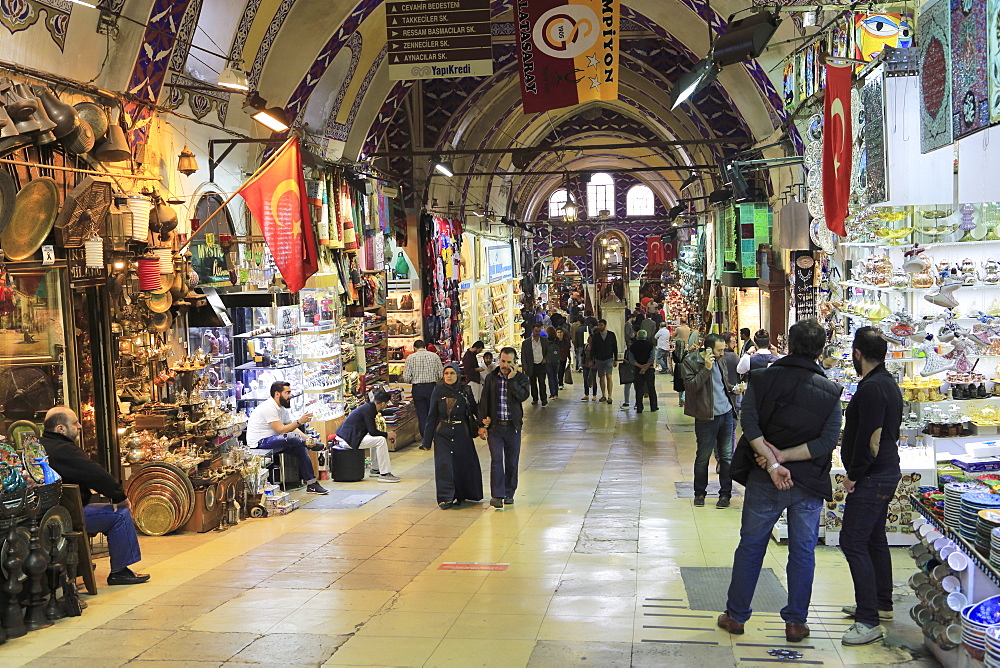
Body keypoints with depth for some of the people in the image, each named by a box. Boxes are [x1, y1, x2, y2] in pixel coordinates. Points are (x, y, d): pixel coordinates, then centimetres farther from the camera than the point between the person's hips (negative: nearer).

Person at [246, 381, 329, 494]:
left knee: (301, 449, -6)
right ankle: (311, 444, -3)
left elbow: (292, 428, 10)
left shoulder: (282, 409, 11)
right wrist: (299, 421, -25)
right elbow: (281, 430, -24)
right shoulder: (269, 407, -19)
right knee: (292, 438, -32)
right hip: (259, 443, -10)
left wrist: (307, 438, -5)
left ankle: (311, 484, -2)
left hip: (271, 440, 10)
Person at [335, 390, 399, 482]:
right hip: (349, 439, -11)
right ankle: (384, 474, -13)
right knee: (381, 440, -15)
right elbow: (372, 431, -20)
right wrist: (387, 434, -6)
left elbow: (371, 430, 25)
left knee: (376, 439, 23)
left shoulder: (369, 407, 14)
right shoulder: (368, 409, -15)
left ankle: (375, 469, 26)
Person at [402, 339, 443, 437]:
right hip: (432, 387, 1)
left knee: (421, 416, 4)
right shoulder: (434, 356, 2)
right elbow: (440, 375, -1)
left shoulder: (410, 358, -2)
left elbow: (406, 378, -6)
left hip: (417, 388, -1)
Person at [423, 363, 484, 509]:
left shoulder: (465, 391, 0)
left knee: (463, 464, 5)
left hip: (462, 433, 1)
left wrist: (481, 424, -5)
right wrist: (427, 441, 0)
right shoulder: (438, 391, -1)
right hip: (443, 434, -1)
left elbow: (474, 409, 10)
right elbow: (432, 416, 1)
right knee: (443, 464, -11)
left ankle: (461, 494, 24)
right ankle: (446, 498, -7)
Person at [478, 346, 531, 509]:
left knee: (512, 462, 7)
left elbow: (522, 396, -16)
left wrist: (511, 379, -15)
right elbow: (484, 402, 5)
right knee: (496, 460, -10)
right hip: (494, 426, 0)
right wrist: (483, 424, -1)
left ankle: (509, 493, 21)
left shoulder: (521, 378, 3)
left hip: (513, 427, 1)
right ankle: (496, 495, -12)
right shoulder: (491, 378, 5)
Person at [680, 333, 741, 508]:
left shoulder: (719, 361, 10)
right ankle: (700, 493, 22)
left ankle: (725, 494, 20)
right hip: (706, 417, -6)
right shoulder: (690, 362, -10)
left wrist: (733, 389, 4)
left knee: (727, 456, 9)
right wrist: (706, 368, -24)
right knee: (703, 457, 5)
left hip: (726, 413, 6)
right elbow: (690, 386, -21)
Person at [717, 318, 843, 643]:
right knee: (802, 552, 13)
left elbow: (749, 423, -20)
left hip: (762, 481, 0)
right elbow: (827, 442, -14)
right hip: (808, 483, 0)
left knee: (750, 546, 13)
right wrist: (783, 456, -16)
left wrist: (773, 463, -21)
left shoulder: (761, 379, -7)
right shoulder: (830, 392, -5)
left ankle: (735, 615, 22)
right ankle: (796, 623, 20)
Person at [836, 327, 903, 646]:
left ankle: (869, 621, -10)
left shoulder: (871, 388, -21)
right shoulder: (889, 383, 12)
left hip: (871, 477, -11)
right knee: (874, 538, 20)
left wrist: (853, 475, -15)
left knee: (853, 542, -11)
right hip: (887, 473, 11)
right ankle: (881, 603, 33)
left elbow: (869, 439, -25)